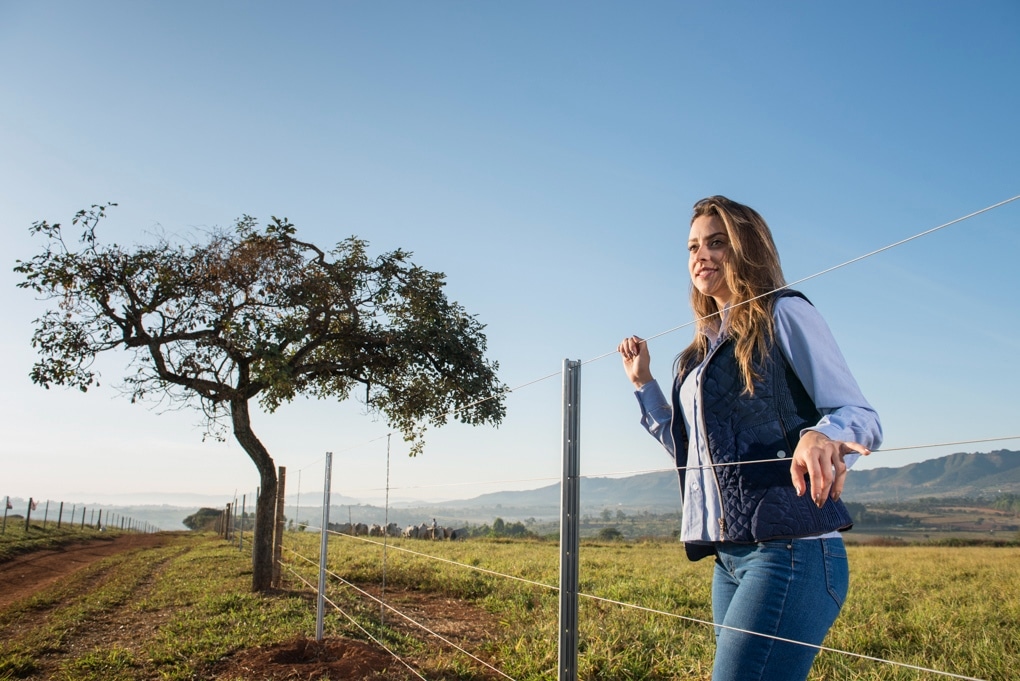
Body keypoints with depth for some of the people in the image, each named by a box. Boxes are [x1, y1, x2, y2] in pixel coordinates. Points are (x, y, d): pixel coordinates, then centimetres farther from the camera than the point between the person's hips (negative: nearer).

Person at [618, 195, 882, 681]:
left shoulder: (783, 313, -1)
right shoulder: (703, 348, 20)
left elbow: (861, 417, -9)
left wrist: (821, 436, -32)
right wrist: (643, 383, 20)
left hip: (789, 550, -8)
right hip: (728, 557, 8)